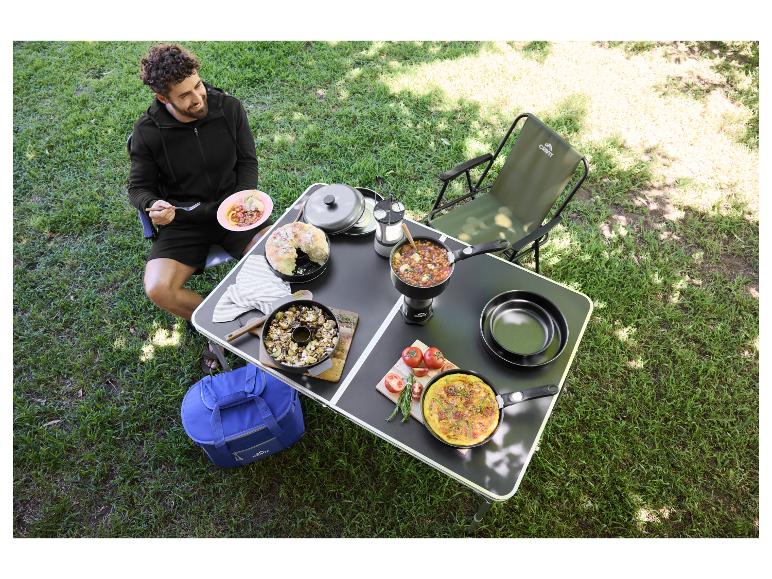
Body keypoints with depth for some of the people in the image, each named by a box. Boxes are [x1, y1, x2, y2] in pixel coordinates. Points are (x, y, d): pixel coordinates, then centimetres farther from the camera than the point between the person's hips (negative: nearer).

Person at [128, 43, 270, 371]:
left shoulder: (229, 108, -7)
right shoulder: (147, 132, -10)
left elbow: (247, 161, 4)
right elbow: (139, 187, 1)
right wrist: (153, 206, -23)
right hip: (183, 222, 0)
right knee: (158, 289, -23)